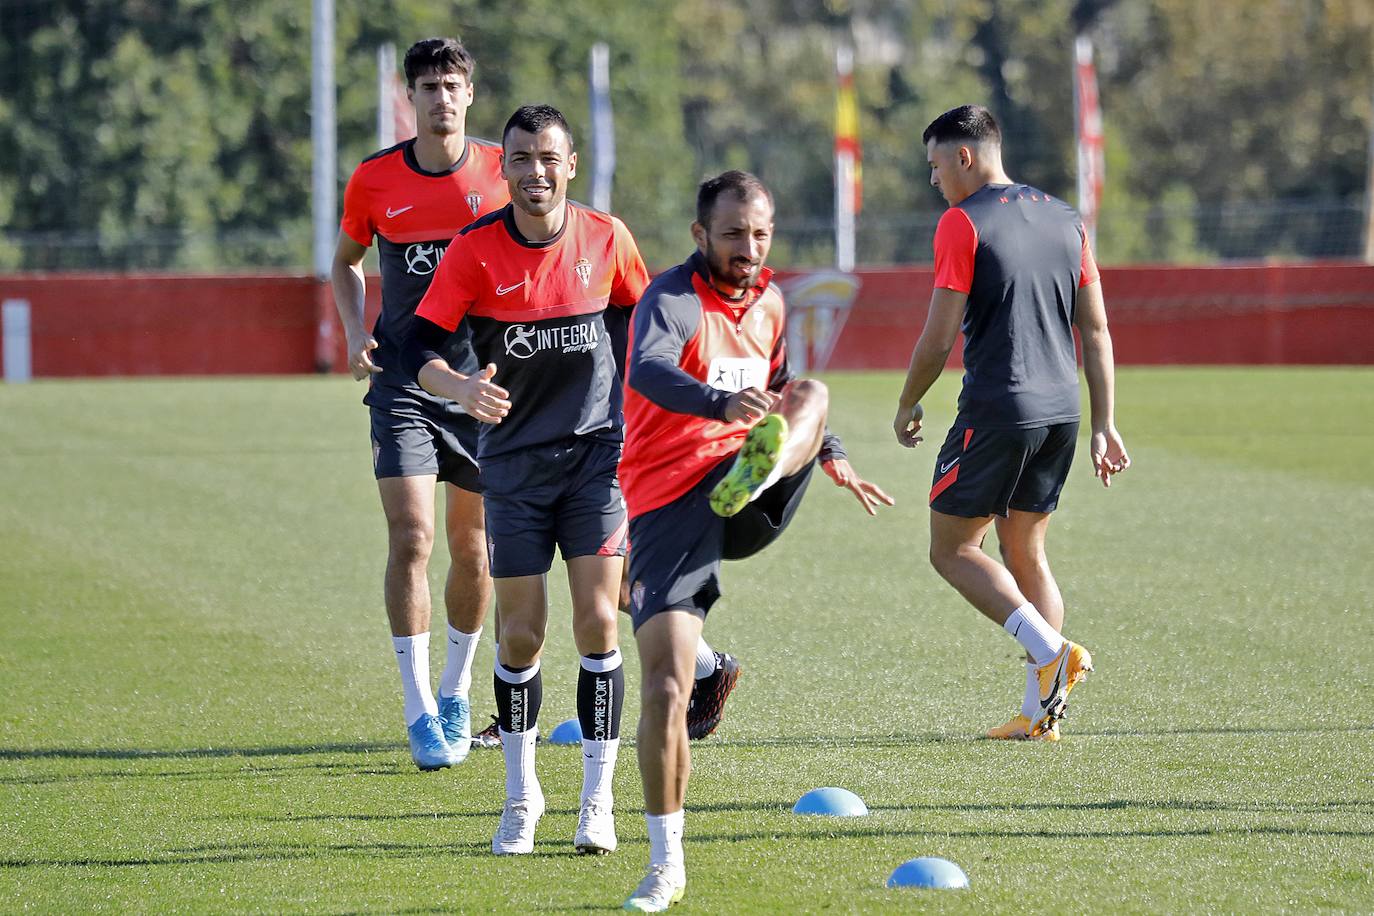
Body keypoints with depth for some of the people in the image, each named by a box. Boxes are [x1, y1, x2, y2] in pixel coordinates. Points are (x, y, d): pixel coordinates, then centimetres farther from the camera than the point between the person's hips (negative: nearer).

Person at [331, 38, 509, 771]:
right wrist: (355, 333, 0)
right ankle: (419, 712, -9)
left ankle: (455, 693, 29)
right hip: (402, 381, -1)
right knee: (411, 540, -12)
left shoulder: (501, 170, -3)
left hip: (485, 377, 1)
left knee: (472, 545, 9)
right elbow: (345, 262, 16)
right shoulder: (374, 180, -1)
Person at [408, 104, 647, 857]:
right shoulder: (474, 250, -9)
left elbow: (634, 313, 16)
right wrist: (461, 388, -30)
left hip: (597, 449, 1)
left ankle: (597, 799, 0)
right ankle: (521, 796, 18)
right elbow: (420, 347, -11)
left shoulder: (606, 238, -2)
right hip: (514, 459, 0)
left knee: (596, 622, -8)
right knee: (520, 634, 0)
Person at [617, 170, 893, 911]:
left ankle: (756, 473, -51)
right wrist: (721, 403, -54)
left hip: (748, 508, 5)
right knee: (664, 689, -11)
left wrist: (833, 458, 40)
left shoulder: (768, 301, 11)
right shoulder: (674, 302, -13)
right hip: (670, 509, -5)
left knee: (810, 397, -20)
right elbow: (648, 369, -37)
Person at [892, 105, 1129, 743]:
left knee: (951, 550, 4)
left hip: (996, 412, -7)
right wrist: (1104, 425, 14)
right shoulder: (1064, 219, 12)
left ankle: (1049, 650, -14)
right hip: (1061, 409, 7)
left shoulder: (963, 223, -8)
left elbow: (938, 338, -10)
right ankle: (1038, 712, 8)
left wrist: (908, 405, 6)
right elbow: (1096, 332, 11)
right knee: (1026, 552, 15)